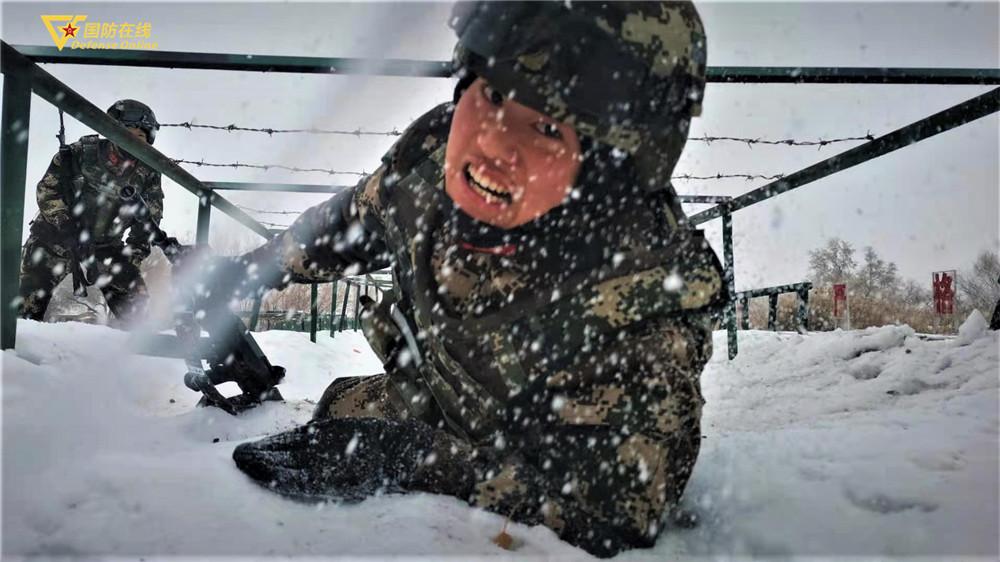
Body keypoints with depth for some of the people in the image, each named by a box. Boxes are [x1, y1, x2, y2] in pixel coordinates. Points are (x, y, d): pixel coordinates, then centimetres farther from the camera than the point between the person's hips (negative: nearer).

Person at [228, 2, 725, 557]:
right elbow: (360, 219, -3)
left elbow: (612, 513, -35)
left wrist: (402, 458, -42)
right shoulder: (435, 149, -26)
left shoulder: (648, 301, -42)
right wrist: (249, 269, 11)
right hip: (425, 392, 5)